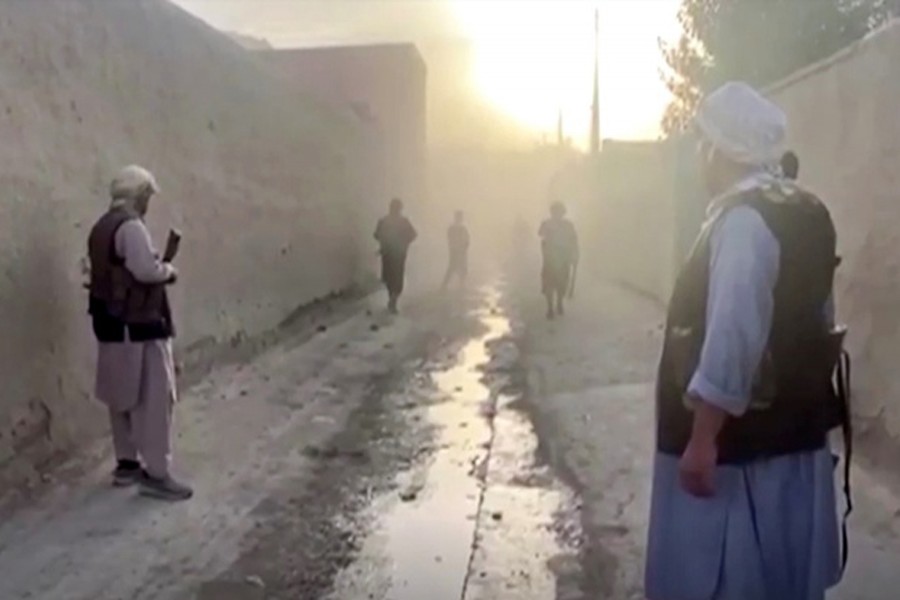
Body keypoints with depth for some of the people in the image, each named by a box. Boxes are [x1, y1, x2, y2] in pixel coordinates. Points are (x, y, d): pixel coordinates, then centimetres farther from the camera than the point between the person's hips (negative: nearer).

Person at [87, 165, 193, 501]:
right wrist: (169, 271, -7)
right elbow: (146, 270, -27)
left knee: (123, 397, 17)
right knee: (155, 398, -5)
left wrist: (159, 270, 10)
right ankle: (156, 475, -1)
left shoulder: (102, 227, 15)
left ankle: (126, 464, 27)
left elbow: (116, 271, 16)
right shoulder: (130, 226, -16)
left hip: (111, 323, 10)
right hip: (137, 326, -10)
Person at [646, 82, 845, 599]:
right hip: (796, 436, 9)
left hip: (742, 448, -9)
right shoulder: (806, 213, 9)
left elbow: (731, 340, -27)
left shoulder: (742, 220, -20)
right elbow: (812, 322, 15)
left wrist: (702, 440, -22)